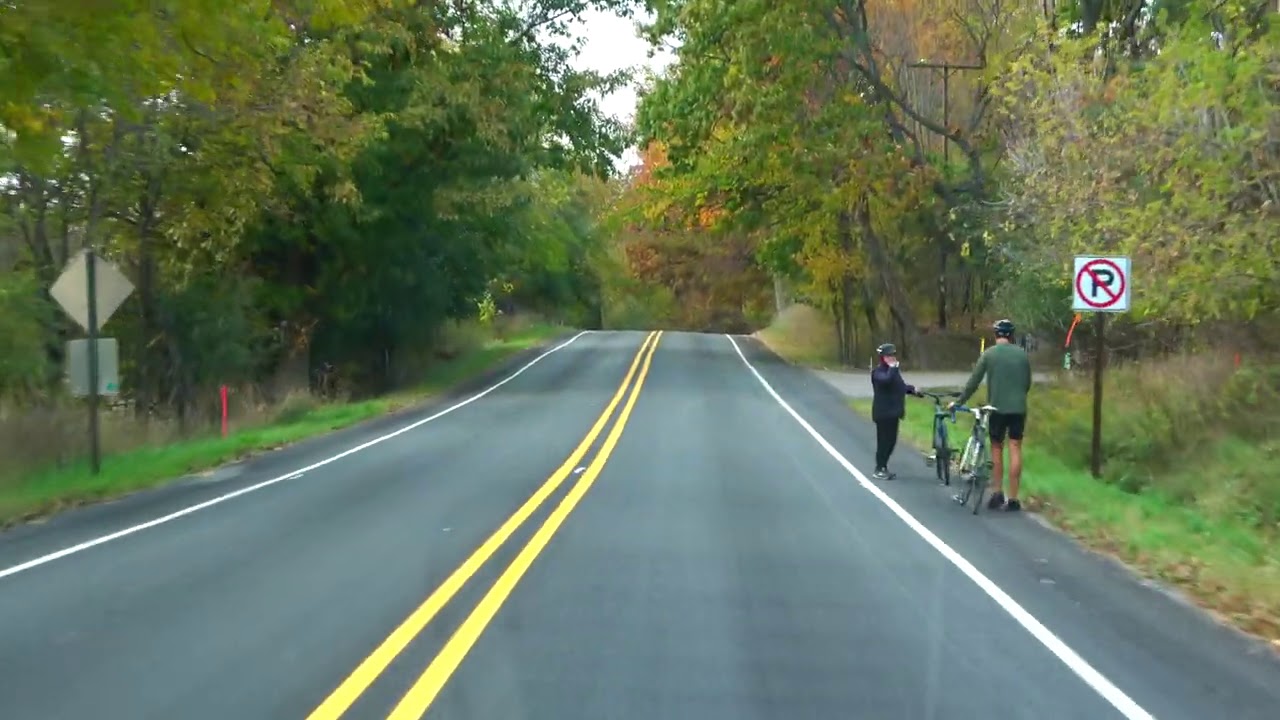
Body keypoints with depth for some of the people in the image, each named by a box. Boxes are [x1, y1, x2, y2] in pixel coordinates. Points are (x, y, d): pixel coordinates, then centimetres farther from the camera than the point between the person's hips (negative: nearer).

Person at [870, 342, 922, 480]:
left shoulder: (893, 370, 15)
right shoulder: (878, 371, -12)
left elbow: (900, 386, 21)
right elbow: (886, 380, -33)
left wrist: (912, 389, 7)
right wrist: (892, 368, -24)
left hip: (893, 412, 9)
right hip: (883, 413, -9)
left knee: (891, 441, 12)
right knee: (884, 441, -5)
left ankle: (883, 467, 21)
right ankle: (879, 470, 3)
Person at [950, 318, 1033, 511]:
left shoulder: (989, 354, -3)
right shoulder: (1022, 354, 2)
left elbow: (973, 382, -4)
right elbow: (1027, 383, 10)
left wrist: (958, 402, 6)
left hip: (997, 408, -1)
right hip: (1018, 408, 1)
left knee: (996, 449, 12)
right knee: (1015, 450, 2)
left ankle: (997, 493, 7)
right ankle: (1013, 499, 2)